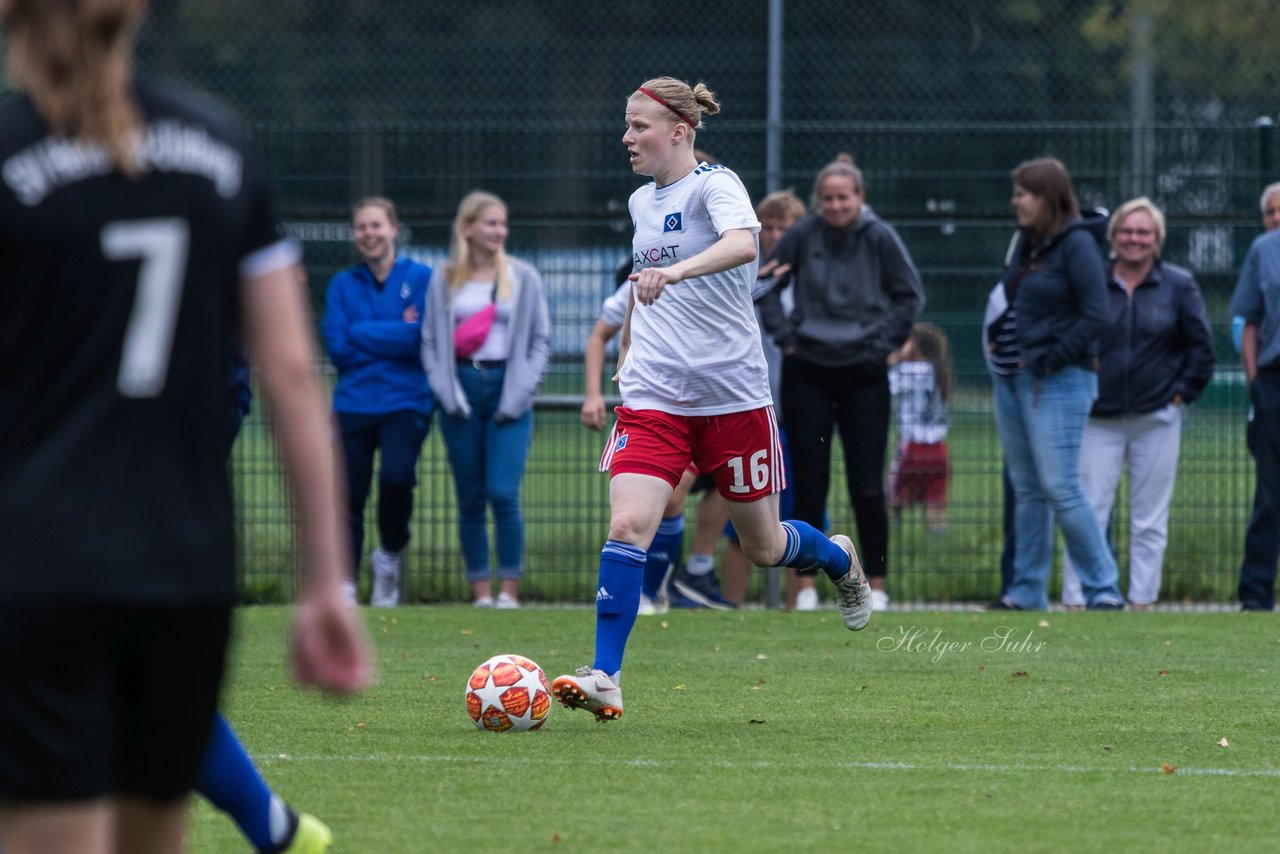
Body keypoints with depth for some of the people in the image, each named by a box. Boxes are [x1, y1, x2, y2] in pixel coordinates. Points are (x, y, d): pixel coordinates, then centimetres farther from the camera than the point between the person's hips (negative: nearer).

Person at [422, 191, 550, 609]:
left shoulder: (523, 277, 6)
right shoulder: (444, 281, 8)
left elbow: (540, 340, 6)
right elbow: (431, 342, 9)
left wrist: (519, 394, -5)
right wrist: (447, 393, -4)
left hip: (507, 390, -2)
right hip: (462, 390, 2)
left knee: (503, 493, -13)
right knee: (470, 499, 3)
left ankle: (509, 590, -5)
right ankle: (481, 592, 8)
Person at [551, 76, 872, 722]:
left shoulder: (714, 185, -11)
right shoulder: (641, 202, 12)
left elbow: (742, 243, -33)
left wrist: (675, 271, -49)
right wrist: (625, 352, 32)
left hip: (732, 395, -5)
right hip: (652, 397, 5)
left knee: (763, 548, 9)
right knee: (627, 525, -17)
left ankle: (841, 560, 43)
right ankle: (604, 678, -19)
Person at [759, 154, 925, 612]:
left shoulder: (879, 238, -5)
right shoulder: (803, 235, -3)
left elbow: (910, 296, 5)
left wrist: (882, 344, -2)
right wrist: (784, 335, 1)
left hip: (863, 374, -1)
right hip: (807, 373, 1)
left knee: (867, 485, -2)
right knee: (808, 483, 0)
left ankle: (877, 583, 6)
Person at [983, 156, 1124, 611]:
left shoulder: (1077, 245, -11)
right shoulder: (1026, 242, 13)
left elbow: (1095, 314, -17)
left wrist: (1050, 360, -17)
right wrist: (997, 342, 8)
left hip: (1056, 383, -8)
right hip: (1013, 380, 8)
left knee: (1060, 488, -12)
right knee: (1027, 490, 11)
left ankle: (1103, 587, -7)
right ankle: (1027, 591, 15)